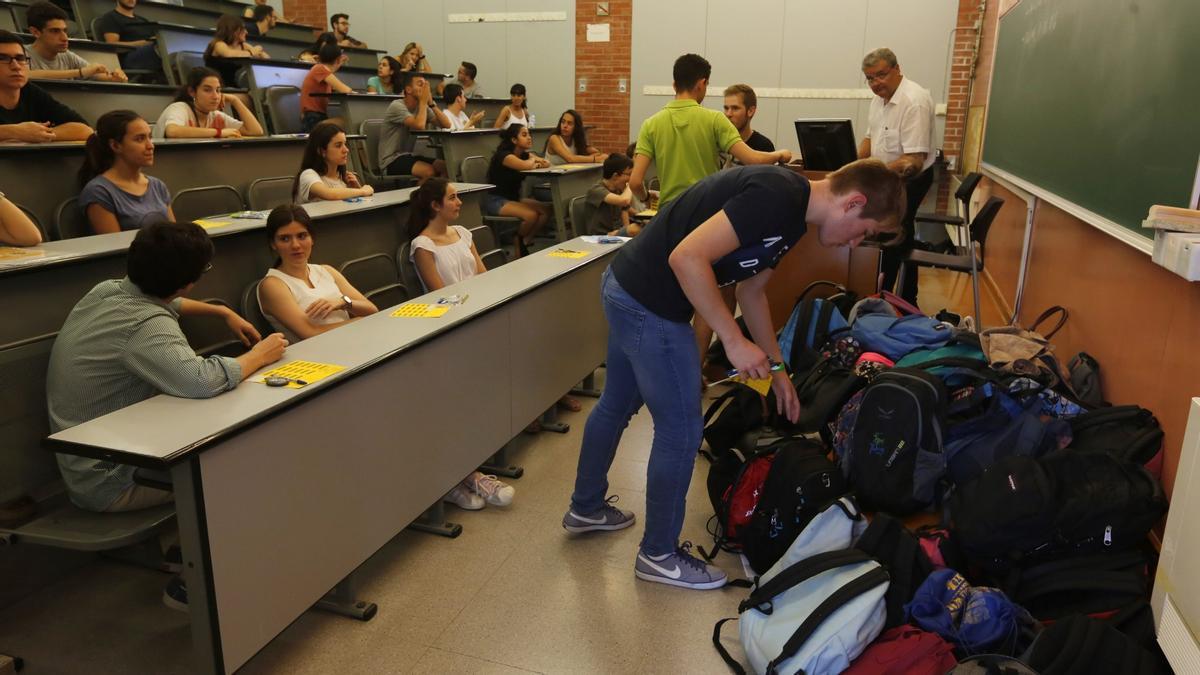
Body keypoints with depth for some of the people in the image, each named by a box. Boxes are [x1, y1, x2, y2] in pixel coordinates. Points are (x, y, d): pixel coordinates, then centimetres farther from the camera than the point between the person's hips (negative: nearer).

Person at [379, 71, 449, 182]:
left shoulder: (422, 107, 8)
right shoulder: (397, 106, -12)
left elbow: (447, 125, -2)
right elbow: (419, 125, -29)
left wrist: (431, 103, -9)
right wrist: (424, 101, -16)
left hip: (408, 156, 7)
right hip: (391, 160, -7)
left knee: (447, 167, -12)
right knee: (430, 171, -29)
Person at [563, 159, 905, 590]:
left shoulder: (792, 214, 9)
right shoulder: (777, 196, -21)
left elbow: (751, 289, 21)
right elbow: (687, 257, -29)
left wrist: (776, 369, 23)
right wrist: (734, 342, -22)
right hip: (648, 304, -10)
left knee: (617, 404, 24)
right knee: (680, 428, 2)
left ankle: (586, 508, 46)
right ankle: (659, 554, 22)